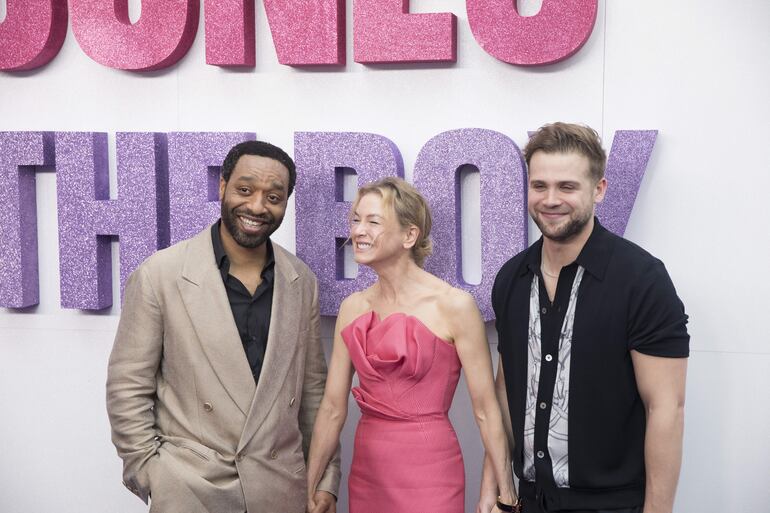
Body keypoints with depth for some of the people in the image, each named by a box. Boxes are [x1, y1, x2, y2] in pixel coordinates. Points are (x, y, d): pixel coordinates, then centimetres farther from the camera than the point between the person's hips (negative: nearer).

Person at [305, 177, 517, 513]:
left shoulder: (454, 305, -11)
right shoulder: (352, 308, 3)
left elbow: (485, 409, -8)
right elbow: (333, 408, 7)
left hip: (428, 472, -5)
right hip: (366, 472, 5)